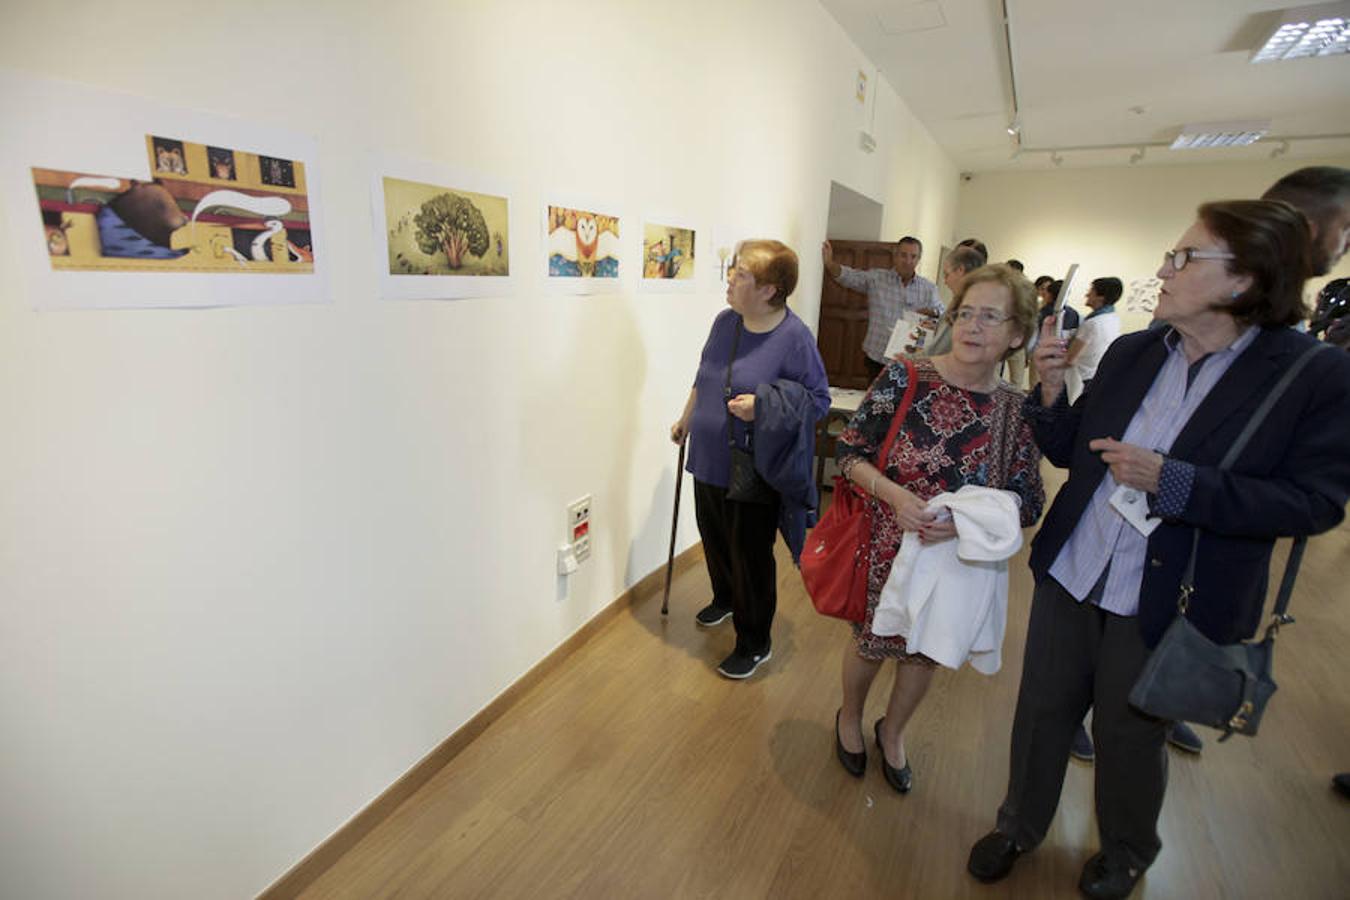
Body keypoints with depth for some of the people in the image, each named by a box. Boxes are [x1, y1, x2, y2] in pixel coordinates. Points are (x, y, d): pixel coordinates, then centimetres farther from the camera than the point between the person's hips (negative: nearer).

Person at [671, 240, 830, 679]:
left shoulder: (794, 337, -17)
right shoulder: (725, 322, 2)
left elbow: (819, 400, -12)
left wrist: (763, 406, -26)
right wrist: (685, 420, 25)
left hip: (754, 471, -7)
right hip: (709, 461, 7)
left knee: (751, 556, 6)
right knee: (714, 539, 24)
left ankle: (754, 643, 27)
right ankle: (725, 599, 53)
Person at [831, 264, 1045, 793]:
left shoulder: (1018, 411, -7)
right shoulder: (903, 380, -15)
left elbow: (1027, 502, -2)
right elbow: (850, 452, -10)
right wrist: (895, 494, -26)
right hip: (888, 548, -2)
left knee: (927, 650, 20)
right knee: (872, 642, 15)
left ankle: (892, 732, 51)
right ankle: (849, 717, 49)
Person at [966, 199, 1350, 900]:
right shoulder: (1130, 351, 1)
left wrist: (1171, 481, -24)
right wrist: (1051, 389, -12)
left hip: (1167, 605, -3)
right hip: (1068, 577, 4)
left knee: (1129, 737, 18)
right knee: (1042, 712, 17)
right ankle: (1019, 825, 43)